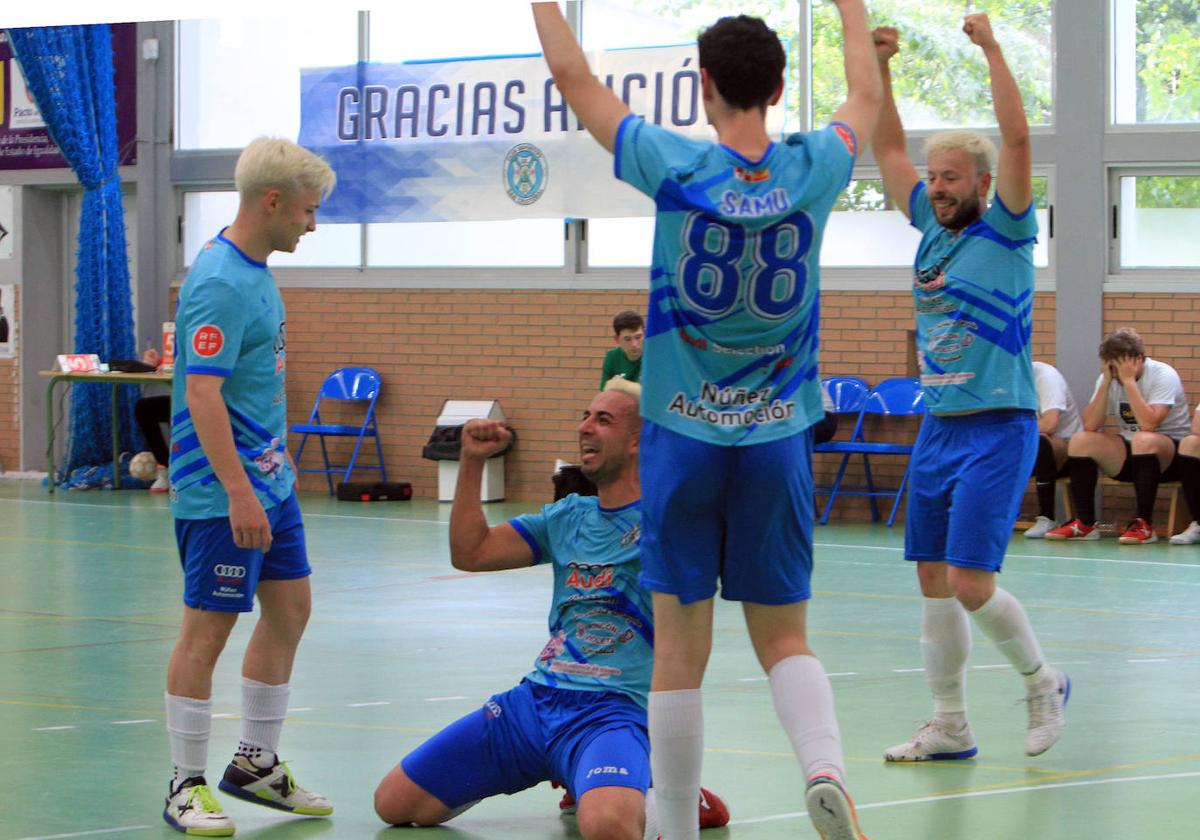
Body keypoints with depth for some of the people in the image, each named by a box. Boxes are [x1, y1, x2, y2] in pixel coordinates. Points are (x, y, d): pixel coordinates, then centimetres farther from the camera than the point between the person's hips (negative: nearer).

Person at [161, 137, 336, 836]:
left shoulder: (257, 273, 11)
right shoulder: (220, 282, -19)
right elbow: (201, 394, -25)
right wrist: (238, 491, -28)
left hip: (271, 481, 10)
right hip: (224, 494, -10)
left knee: (290, 608, 15)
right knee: (208, 630, -3)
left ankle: (256, 763, 26)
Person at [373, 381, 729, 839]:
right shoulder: (568, 516, 18)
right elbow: (469, 553, 15)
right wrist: (472, 461, 7)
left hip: (614, 708, -7)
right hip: (535, 697, 7)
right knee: (394, 803, 7)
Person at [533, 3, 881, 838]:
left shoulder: (676, 168, -10)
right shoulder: (813, 171, -3)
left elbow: (573, 74, 2)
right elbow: (866, 96, 19)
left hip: (684, 436, -2)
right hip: (778, 439, 2)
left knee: (680, 651, 4)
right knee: (784, 636, 10)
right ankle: (826, 767, -17)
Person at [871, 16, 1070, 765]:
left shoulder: (1005, 232, -7)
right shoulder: (933, 227, 10)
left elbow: (1017, 138, -20)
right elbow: (889, 147, 17)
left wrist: (992, 49, -19)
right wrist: (879, 65, 6)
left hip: (997, 429, -7)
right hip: (938, 427, 7)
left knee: (969, 583, -12)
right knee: (934, 583, 6)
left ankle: (1044, 682, 10)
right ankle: (950, 727, 13)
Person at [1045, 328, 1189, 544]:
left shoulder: (1163, 375, -15)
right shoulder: (1108, 379, 1)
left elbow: (1148, 424, -31)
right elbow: (1090, 426, -12)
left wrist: (1129, 380, -27)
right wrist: (1106, 381, -17)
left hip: (1169, 451, -6)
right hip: (1128, 455, 6)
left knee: (1144, 440, -38)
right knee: (1080, 441, -16)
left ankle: (1144, 525, -30)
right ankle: (1085, 524, -12)